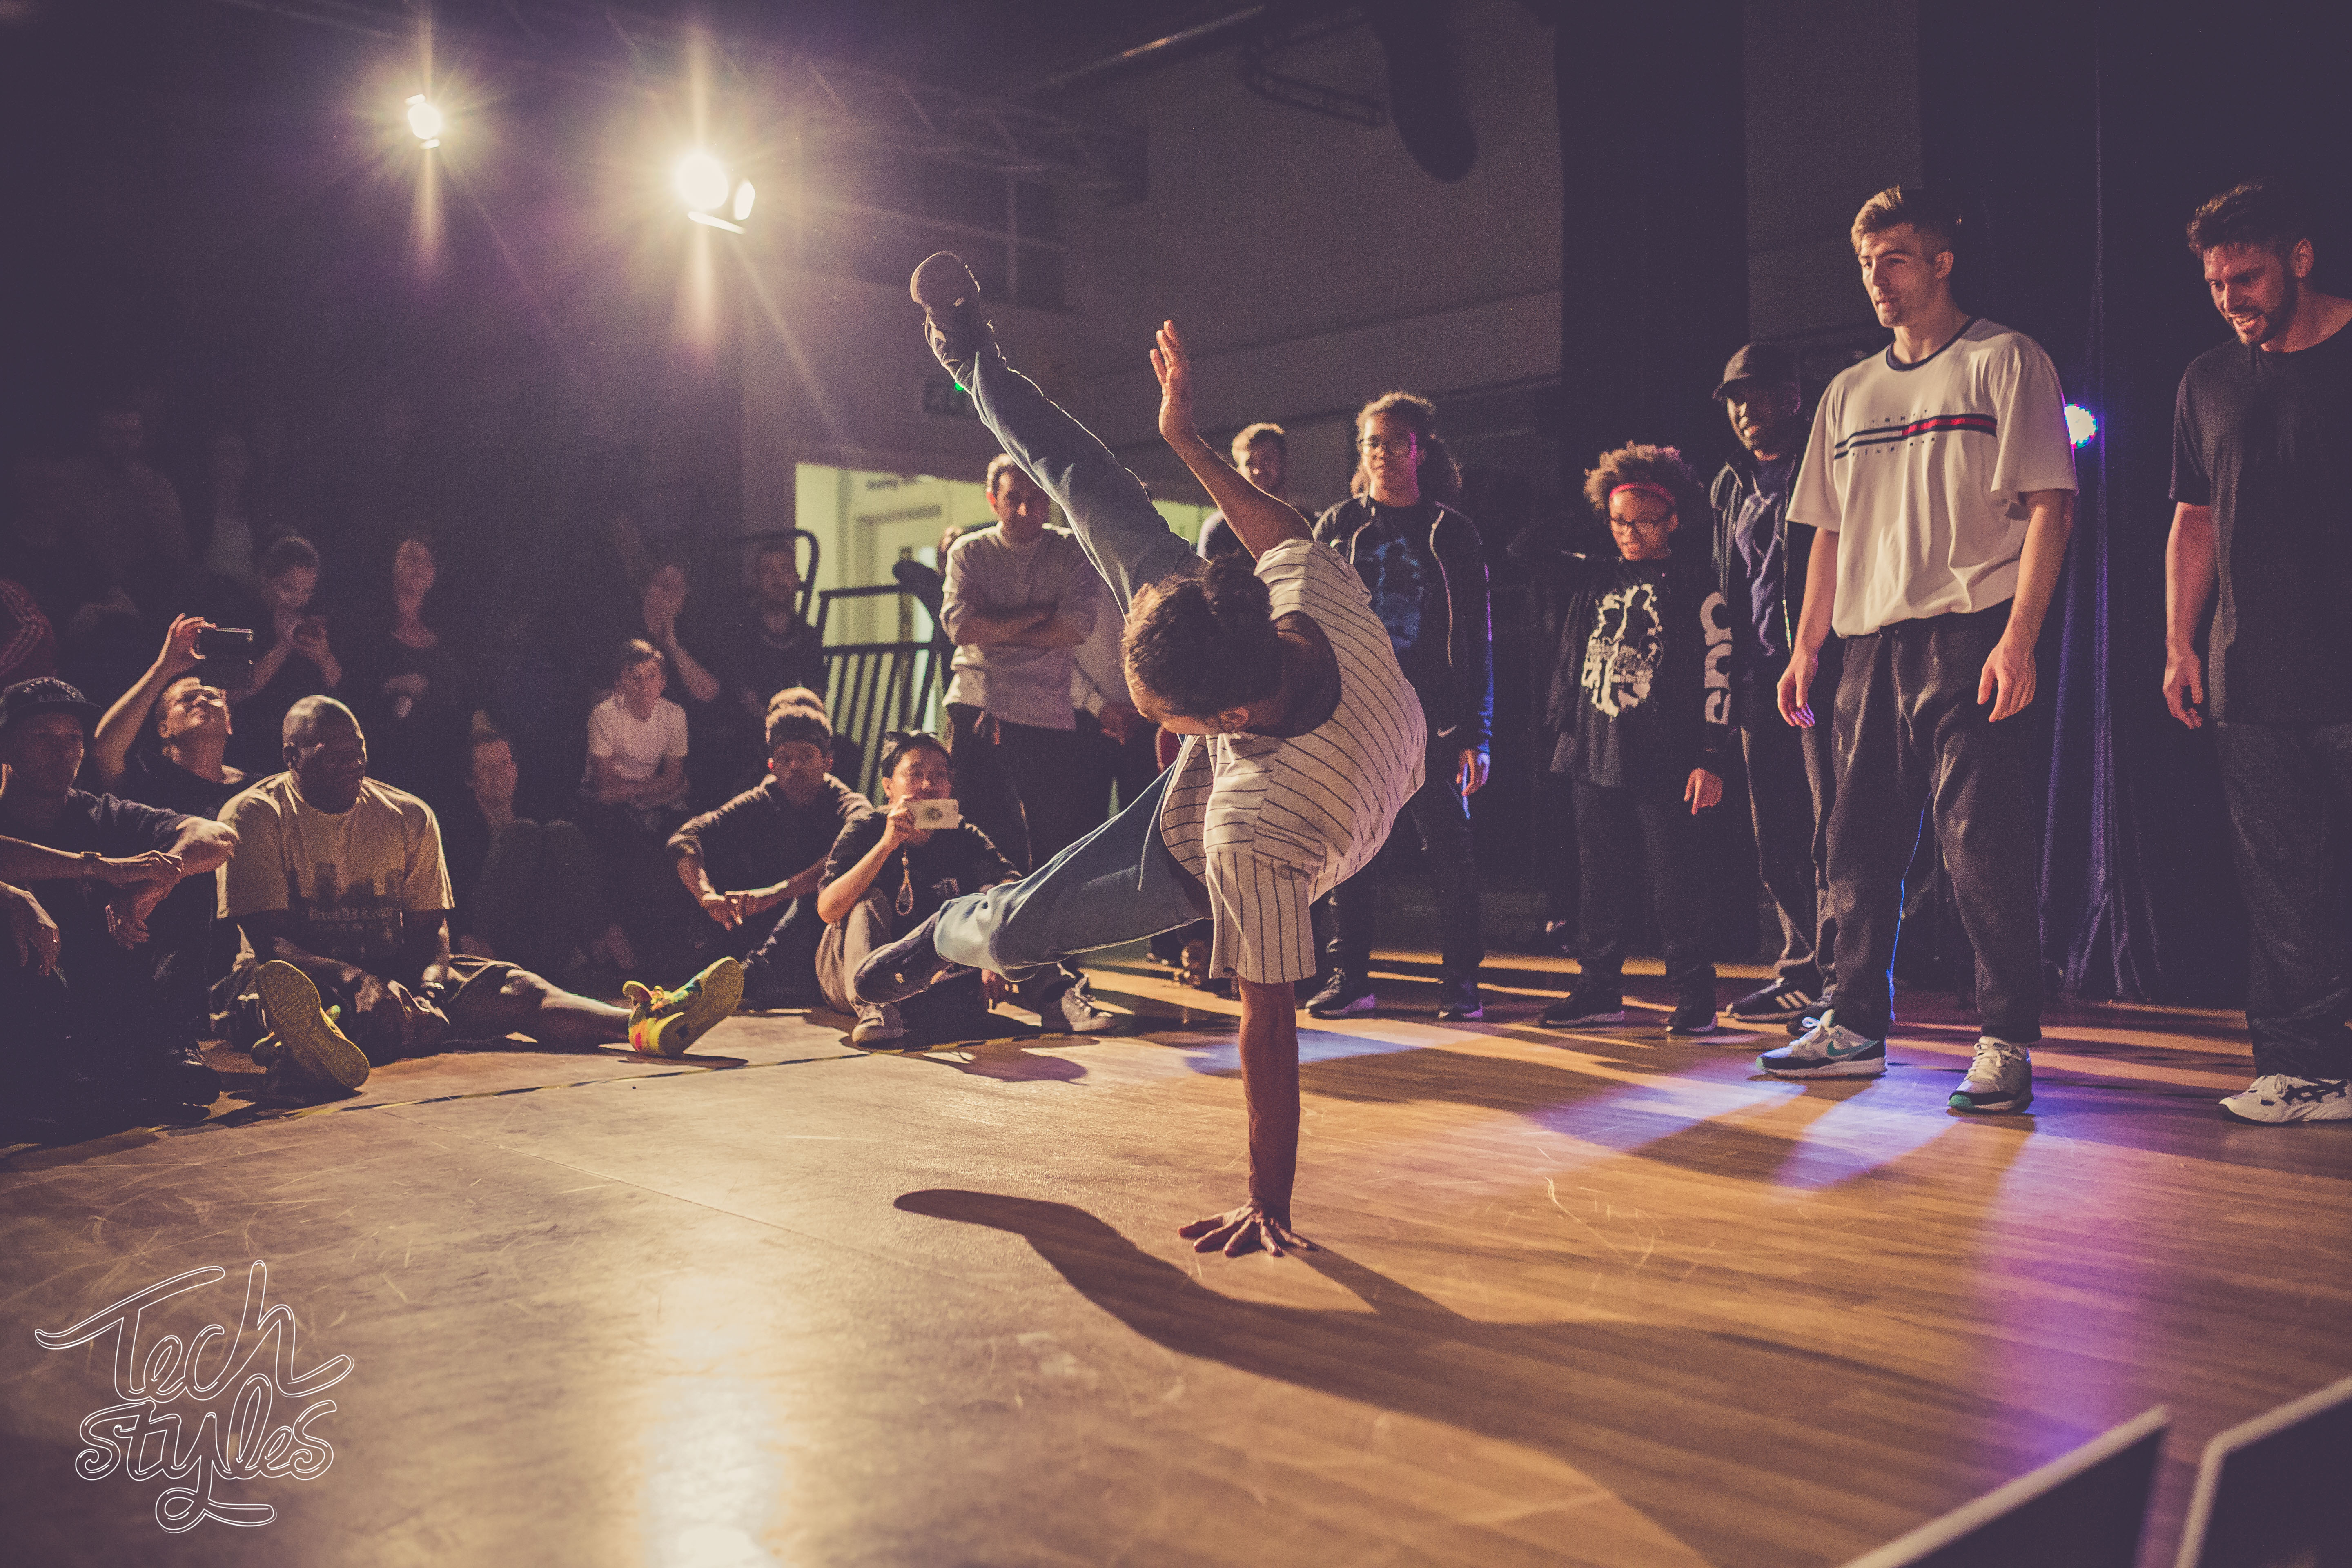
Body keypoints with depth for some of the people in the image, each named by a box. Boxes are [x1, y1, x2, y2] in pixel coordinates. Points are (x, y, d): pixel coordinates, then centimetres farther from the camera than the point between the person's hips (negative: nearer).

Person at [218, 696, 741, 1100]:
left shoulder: (408, 817, 9)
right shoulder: (253, 817, -3)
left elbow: (430, 927, 3)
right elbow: (269, 940, -13)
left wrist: (429, 986, -22)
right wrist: (357, 979, -33)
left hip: (394, 975, 3)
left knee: (509, 986, -24)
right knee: (275, 983, -39)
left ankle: (641, 1024, -51)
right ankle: (307, 1048, -79)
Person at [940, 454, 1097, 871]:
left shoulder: (1071, 552, 7)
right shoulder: (969, 552, 10)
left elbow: (1076, 627, -7)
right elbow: (960, 625, -6)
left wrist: (996, 629, -5)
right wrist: (1040, 612, -5)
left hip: (1049, 714, -1)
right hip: (977, 708, 1)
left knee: (1056, 839, -1)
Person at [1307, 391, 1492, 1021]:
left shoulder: (1452, 533, 8)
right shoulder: (1337, 527, 11)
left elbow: (1476, 637, 5)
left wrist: (1475, 732, -3)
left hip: (1434, 717, -1)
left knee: (1451, 848, -2)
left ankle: (1460, 981, 8)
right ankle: (1350, 978, 12)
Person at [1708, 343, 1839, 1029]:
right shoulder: (1729, 486, 18)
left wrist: (1840, 666, -14)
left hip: (1824, 673, -6)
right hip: (1759, 680, 7)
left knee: (1830, 834, -7)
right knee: (1777, 840, 8)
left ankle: (1839, 977, -3)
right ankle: (1800, 971, 16)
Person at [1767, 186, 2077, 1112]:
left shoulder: (2005, 362, 3)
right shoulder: (1848, 392, 19)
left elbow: (2048, 506, -5)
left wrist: (2018, 637, -16)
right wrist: (1807, 647, 12)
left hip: (1970, 636, -6)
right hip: (1870, 644, 6)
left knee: (1984, 843, -8)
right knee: (1858, 843, 8)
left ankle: (2006, 1043, -1)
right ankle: (1857, 1026, 18)